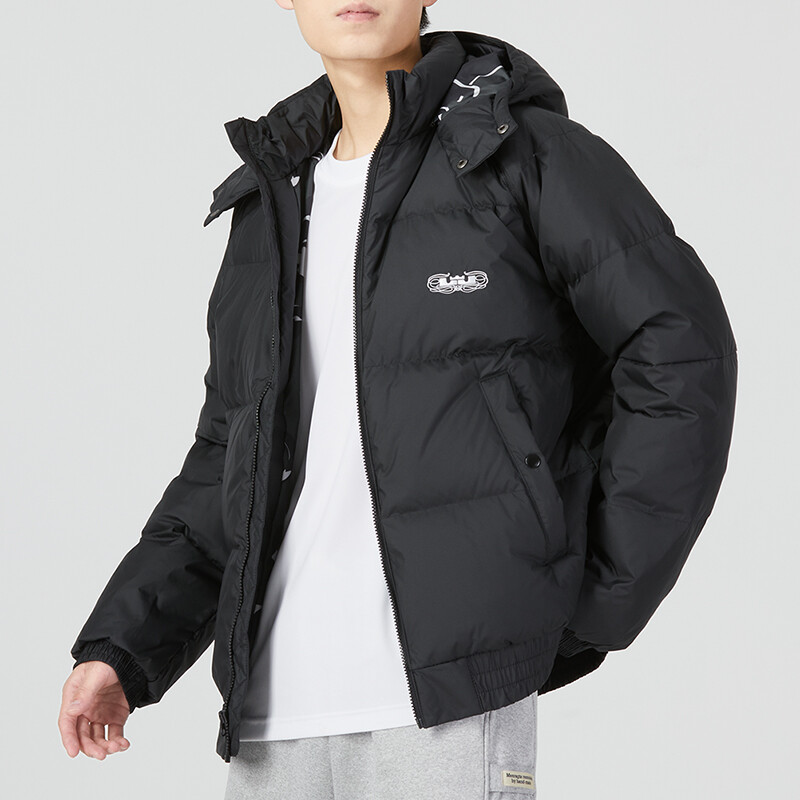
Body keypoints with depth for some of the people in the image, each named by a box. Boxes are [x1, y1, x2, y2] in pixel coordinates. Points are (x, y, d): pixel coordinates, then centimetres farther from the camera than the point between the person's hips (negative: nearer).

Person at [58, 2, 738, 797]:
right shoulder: (278, 202, 17)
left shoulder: (525, 151, 0)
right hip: (278, 701, 6)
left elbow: (680, 353, -4)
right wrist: (119, 647, 9)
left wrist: (594, 608, -5)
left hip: (450, 690, -6)